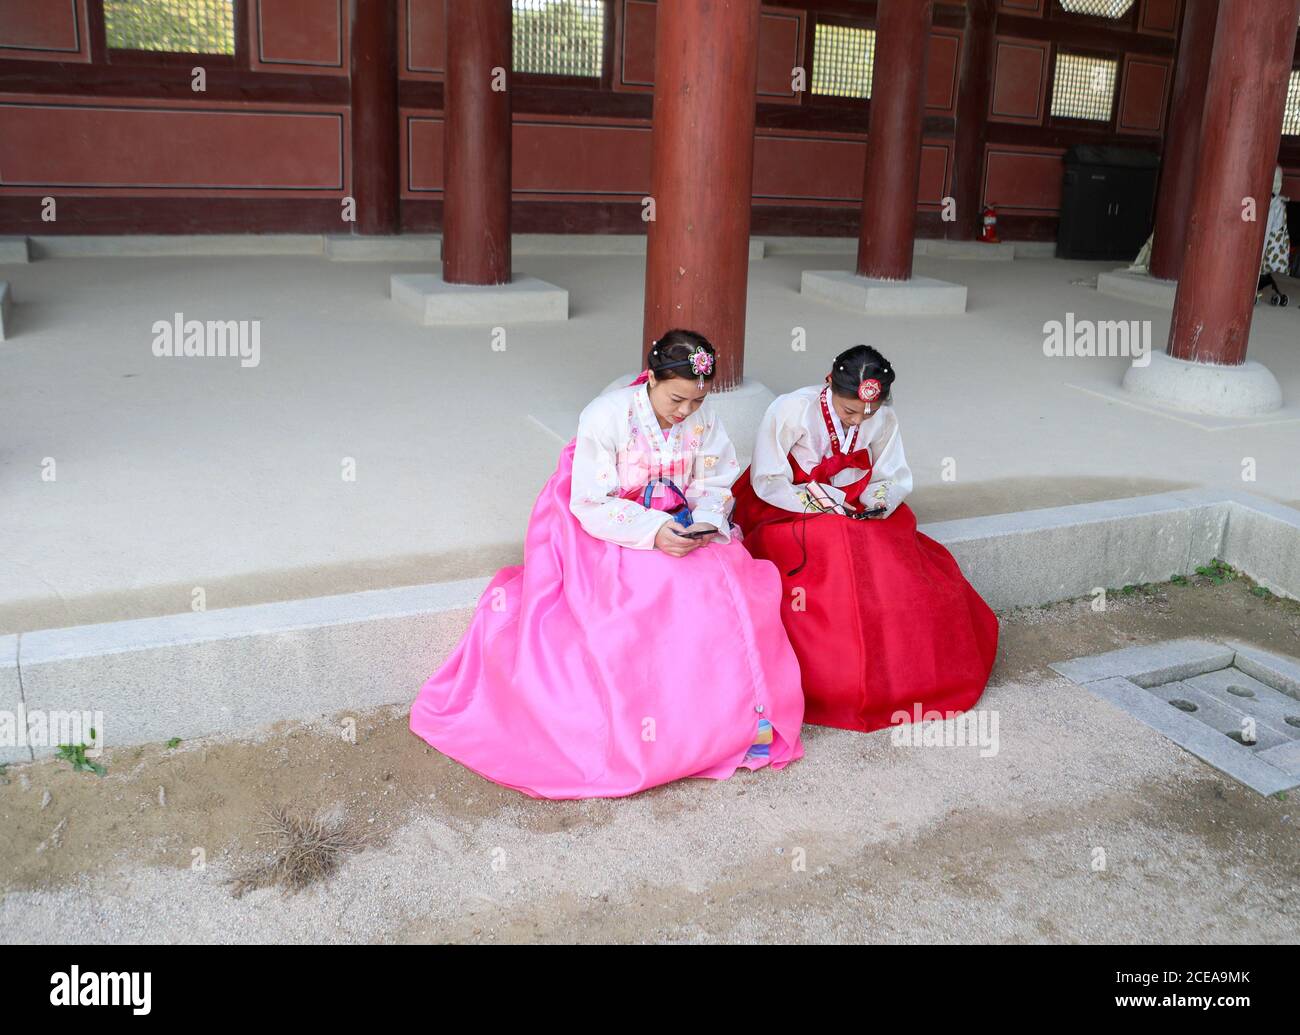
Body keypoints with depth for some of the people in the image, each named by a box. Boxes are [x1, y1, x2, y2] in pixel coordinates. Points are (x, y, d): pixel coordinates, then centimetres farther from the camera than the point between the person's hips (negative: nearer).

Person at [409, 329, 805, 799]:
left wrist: (707, 522, -20)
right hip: (600, 533, -4)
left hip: (674, 529, 4)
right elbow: (591, 504, -19)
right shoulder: (607, 415, -19)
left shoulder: (705, 420, -5)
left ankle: (745, 714, -10)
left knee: (729, 582, -21)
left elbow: (714, 487, 3)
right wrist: (652, 531, -31)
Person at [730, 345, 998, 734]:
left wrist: (879, 502, -17)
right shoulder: (791, 410, -16)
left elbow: (893, 477, 6)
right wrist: (818, 504, -21)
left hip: (860, 516, 4)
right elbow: (767, 482, -12)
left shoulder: (884, 420, -3)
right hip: (789, 512, -4)